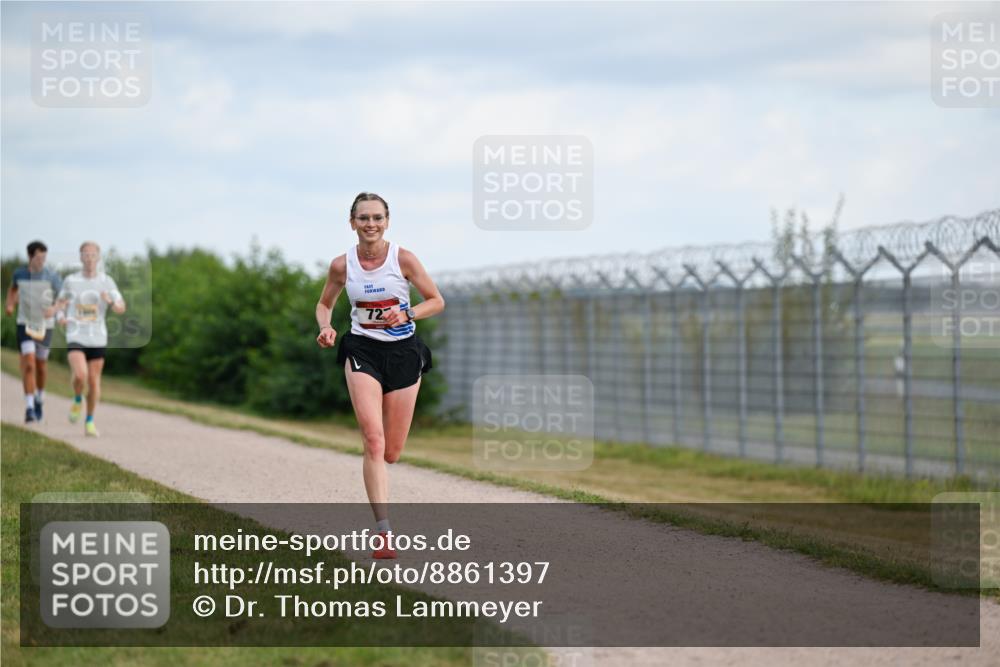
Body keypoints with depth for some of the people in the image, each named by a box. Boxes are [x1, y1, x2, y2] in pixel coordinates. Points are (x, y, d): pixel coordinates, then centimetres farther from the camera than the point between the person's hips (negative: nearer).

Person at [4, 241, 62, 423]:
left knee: (41, 364, 16)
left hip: (45, 325, 0)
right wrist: (9, 304, 2)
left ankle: (39, 399, 43)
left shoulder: (52, 276, -13)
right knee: (29, 364, -15)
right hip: (25, 324, 0)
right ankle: (29, 408, -17)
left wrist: (54, 308, -28)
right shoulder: (19, 274, -5)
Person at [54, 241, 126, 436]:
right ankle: (77, 400, 11)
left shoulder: (107, 281, 0)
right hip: (75, 337, -1)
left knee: (94, 382, 4)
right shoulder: (71, 280, 1)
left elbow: (121, 309, -3)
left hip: (98, 339, 1)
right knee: (80, 376, -21)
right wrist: (61, 315, -3)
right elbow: (61, 300, 18)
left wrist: (111, 301, -25)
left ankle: (90, 422, 21)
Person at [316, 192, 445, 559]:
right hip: (363, 352, 0)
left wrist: (406, 314, -18)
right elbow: (324, 305, 12)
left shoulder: (403, 259, -8)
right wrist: (325, 328, -9)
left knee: (392, 452, 4)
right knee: (373, 440, -19)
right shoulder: (342, 265, -3)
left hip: (404, 353, 0)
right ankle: (383, 530, -21)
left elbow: (436, 301, -1)